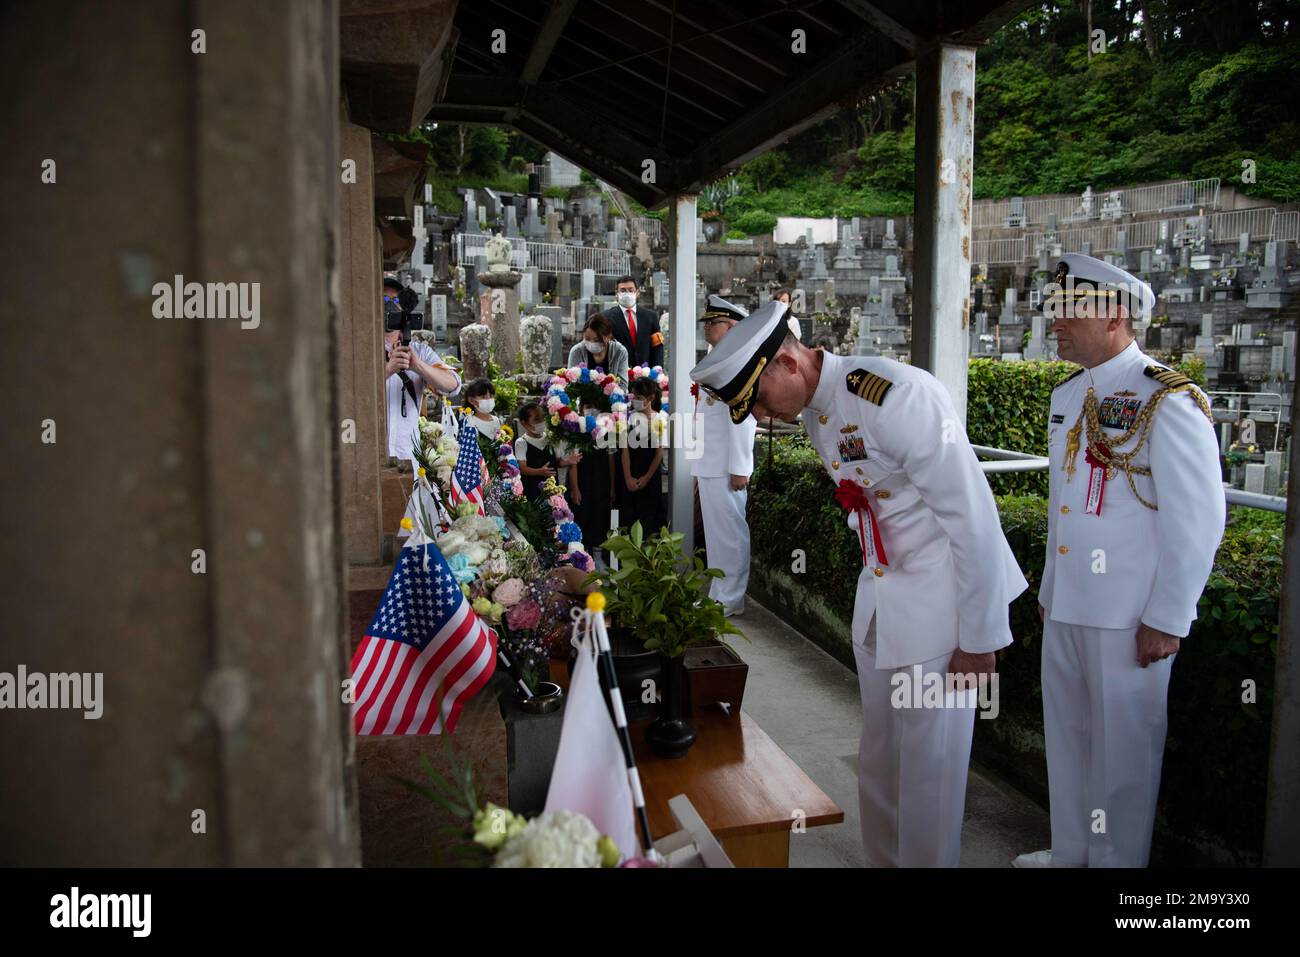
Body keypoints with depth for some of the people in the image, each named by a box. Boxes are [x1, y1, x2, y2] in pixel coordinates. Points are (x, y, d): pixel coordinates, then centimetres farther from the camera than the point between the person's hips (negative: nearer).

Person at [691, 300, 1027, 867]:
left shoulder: (899, 395, -24)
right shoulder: (814, 412, 2)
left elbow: (973, 516, -21)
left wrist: (979, 637, -16)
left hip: (940, 604, -7)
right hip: (879, 602, 8)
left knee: (929, 769, 3)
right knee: (877, 760, 16)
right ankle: (881, 859, 33)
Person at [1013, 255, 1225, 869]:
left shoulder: (1168, 401, -14)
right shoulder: (1067, 396, 11)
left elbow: (1198, 520, -15)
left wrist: (1167, 620, -14)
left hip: (1129, 617, -8)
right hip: (1067, 608, 8)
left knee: (1122, 747, 7)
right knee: (1067, 734, 18)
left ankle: (1116, 861, 25)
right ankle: (1069, 851, 36)